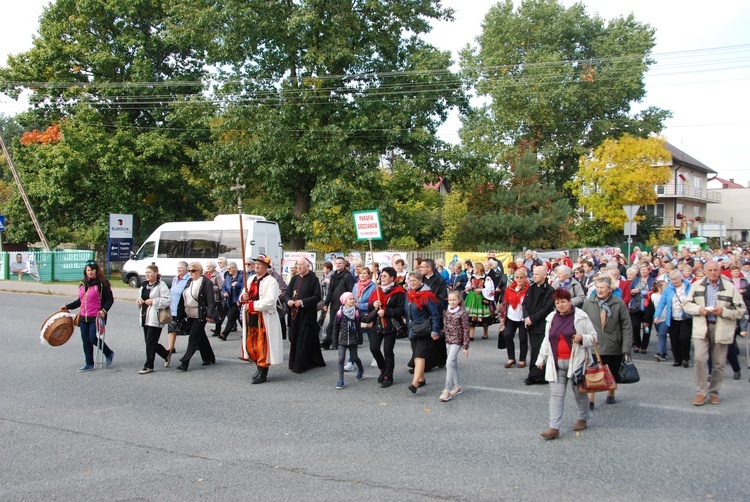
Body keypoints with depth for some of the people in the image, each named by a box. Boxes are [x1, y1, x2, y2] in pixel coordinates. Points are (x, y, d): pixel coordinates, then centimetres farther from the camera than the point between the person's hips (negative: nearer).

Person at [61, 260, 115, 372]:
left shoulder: (101, 284, -7)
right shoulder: (83, 284, 13)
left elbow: (110, 300, -7)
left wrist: (104, 310, -21)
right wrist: (68, 307, 22)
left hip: (96, 317, -7)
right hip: (84, 317, 7)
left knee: (93, 338, -11)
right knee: (86, 340, 7)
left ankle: (109, 353, 14)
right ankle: (89, 364, 15)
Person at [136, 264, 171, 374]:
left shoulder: (161, 285, -10)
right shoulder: (144, 285, 16)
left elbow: (167, 300, -17)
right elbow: (141, 297, 27)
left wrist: (153, 301, -19)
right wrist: (139, 300, 4)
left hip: (155, 318, -8)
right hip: (145, 318, 9)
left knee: (150, 342, -7)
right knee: (149, 342, 11)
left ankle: (149, 366, 2)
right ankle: (167, 354, 32)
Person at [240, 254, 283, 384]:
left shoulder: (271, 281, -12)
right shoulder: (251, 279, 14)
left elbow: (270, 301, -23)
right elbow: (243, 296, 21)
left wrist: (252, 305, -20)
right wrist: (243, 297, -4)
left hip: (264, 319, -8)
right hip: (250, 317, 8)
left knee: (263, 346, -2)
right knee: (251, 345, 14)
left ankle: (262, 374, 9)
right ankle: (259, 367, 31)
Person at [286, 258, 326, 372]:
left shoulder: (313, 279, -6)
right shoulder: (294, 279, 12)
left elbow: (317, 297, -12)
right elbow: (287, 293, 11)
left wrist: (302, 302, -19)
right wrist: (288, 301, -10)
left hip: (307, 314, -6)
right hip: (294, 314, 6)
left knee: (304, 340, -4)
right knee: (294, 338, 8)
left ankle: (299, 365, 1)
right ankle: (294, 363, 19)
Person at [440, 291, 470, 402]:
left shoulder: (462, 313, -13)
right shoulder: (447, 311, 6)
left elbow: (466, 330, -12)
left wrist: (466, 346, -12)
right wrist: (446, 340, 18)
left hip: (457, 341, -7)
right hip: (448, 340, 7)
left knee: (449, 363, -15)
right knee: (454, 364, 14)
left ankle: (447, 391, -14)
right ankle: (457, 387, 26)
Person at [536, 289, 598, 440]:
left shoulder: (581, 317, -4)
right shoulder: (551, 318, 9)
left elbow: (593, 337, 1)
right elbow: (547, 341, 18)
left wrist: (582, 338, -19)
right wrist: (541, 359, 19)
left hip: (576, 361, -3)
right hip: (556, 363, 3)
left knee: (580, 392, 12)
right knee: (556, 394, -3)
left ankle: (583, 419, 35)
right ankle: (554, 428, -5)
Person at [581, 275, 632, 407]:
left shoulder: (619, 304, -9)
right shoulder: (588, 303, -4)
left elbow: (626, 327, -7)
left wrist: (626, 347, -11)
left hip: (613, 346, 0)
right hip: (593, 345, 0)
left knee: (613, 373, 18)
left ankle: (611, 394, 40)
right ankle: (590, 399, 3)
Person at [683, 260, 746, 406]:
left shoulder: (730, 287, 0)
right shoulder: (697, 285, 7)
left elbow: (740, 310, 0)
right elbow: (687, 305, 10)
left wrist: (723, 311, -15)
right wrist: (699, 309, -9)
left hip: (721, 329, 0)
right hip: (701, 328, 1)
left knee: (719, 364, 6)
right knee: (700, 359, -12)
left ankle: (714, 392, 23)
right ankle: (702, 392, 0)